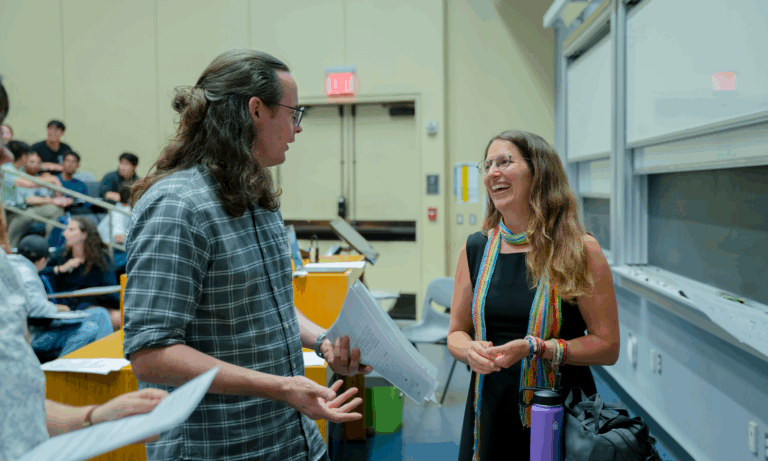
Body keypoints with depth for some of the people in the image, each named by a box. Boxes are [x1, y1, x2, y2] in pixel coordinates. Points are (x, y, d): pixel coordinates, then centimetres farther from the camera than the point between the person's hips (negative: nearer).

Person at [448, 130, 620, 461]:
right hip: (489, 414, 4)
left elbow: (608, 346, -8)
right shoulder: (476, 249, 2)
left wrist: (535, 348, -20)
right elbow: (457, 332, 9)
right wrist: (470, 351, -14)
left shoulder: (579, 250, -9)